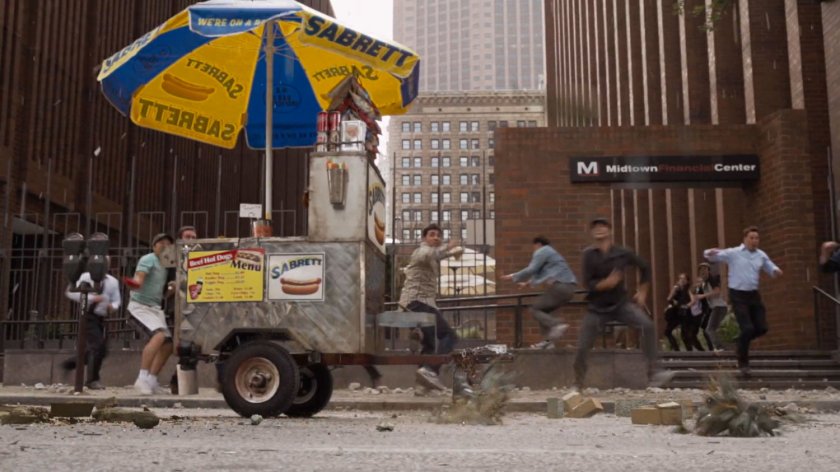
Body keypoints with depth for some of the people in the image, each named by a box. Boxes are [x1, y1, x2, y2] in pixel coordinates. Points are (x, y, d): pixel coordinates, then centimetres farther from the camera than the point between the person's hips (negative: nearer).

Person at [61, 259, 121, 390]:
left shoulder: (112, 281, 7)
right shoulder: (86, 278, -5)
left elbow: (117, 300, 8)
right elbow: (70, 292, -11)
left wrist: (113, 306, -17)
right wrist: (91, 298, -22)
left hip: (101, 318, 6)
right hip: (89, 315, -6)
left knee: (102, 350, 10)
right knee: (98, 346, -17)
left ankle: (70, 363, 31)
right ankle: (92, 380, -4)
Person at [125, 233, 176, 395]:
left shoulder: (164, 265, 16)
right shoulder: (148, 259, -9)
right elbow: (139, 280, -27)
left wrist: (171, 289, 2)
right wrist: (135, 283, -51)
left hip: (155, 308, 9)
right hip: (140, 306, -9)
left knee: (168, 344, 6)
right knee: (159, 335, -28)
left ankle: (151, 381, 15)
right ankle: (142, 379, -26)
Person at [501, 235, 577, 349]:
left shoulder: (541, 252, 2)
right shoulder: (550, 253, 31)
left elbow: (531, 270, -9)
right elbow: (541, 272, 41)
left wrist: (514, 277, 2)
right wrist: (528, 282, 50)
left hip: (559, 286, -9)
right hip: (568, 287, 9)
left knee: (535, 309, -1)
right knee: (542, 310, 18)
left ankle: (557, 325, -24)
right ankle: (549, 340, 6)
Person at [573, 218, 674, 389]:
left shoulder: (623, 253, -5)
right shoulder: (589, 254, -8)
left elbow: (645, 268, 11)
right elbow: (588, 284, -13)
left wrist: (642, 292, 9)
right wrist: (607, 282, -30)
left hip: (620, 303, 1)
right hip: (597, 307, 0)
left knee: (647, 326, -23)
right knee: (582, 347, -3)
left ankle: (654, 373, -16)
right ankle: (577, 385, 20)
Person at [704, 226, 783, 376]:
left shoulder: (761, 255, 8)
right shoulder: (733, 253, -6)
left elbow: (771, 268, 18)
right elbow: (712, 256, -9)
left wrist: (776, 270, -7)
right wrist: (709, 253, -35)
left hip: (754, 295, 6)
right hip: (738, 295, -5)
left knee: (762, 328, 1)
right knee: (747, 328, -13)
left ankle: (742, 341, 30)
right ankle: (743, 363, 3)